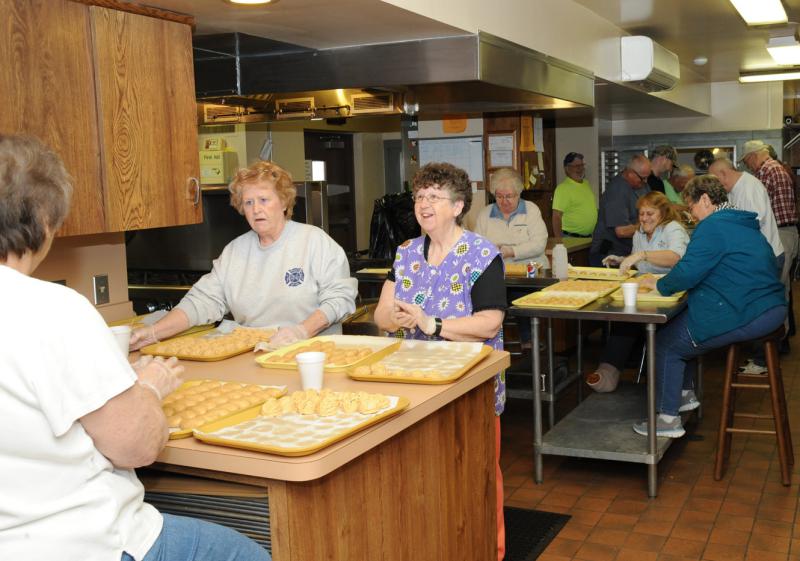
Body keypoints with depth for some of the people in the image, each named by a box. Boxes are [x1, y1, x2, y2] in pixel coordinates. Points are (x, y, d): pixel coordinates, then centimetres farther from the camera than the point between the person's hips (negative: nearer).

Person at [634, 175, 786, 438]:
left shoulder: (713, 227, -14)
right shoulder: (745, 225, 19)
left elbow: (687, 272, -21)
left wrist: (660, 284, -2)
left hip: (743, 316, -10)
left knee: (665, 344, 0)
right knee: (676, 326, 21)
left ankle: (668, 419, 6)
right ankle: (684, 395, 30)